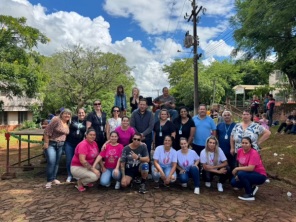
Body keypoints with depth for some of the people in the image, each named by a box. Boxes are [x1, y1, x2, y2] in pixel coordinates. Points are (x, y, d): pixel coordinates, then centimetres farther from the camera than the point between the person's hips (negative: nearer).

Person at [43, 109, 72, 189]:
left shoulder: (67, 124, 8)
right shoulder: (56, 120, -15)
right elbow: (47, 131, -18)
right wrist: (46, 143, -19)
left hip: (60, 145, 7)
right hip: (51, 144, -7)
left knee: (57, 162, 11)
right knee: (51, 162, -12)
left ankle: (54, 178, 23)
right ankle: (49, 181, -2)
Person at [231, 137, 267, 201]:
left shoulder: (254, 153, -23)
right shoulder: (239, 151, -3)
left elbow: (250, 168, -33)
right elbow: (240, 164, 4)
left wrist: (236, 169, -24)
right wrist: (238, 173, -12)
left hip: (260, 176, -7)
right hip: (248, 174, 7)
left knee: (241, 174, -31)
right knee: (233, 182, -7)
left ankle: (250, 194, -11)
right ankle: (252, 187, 15)